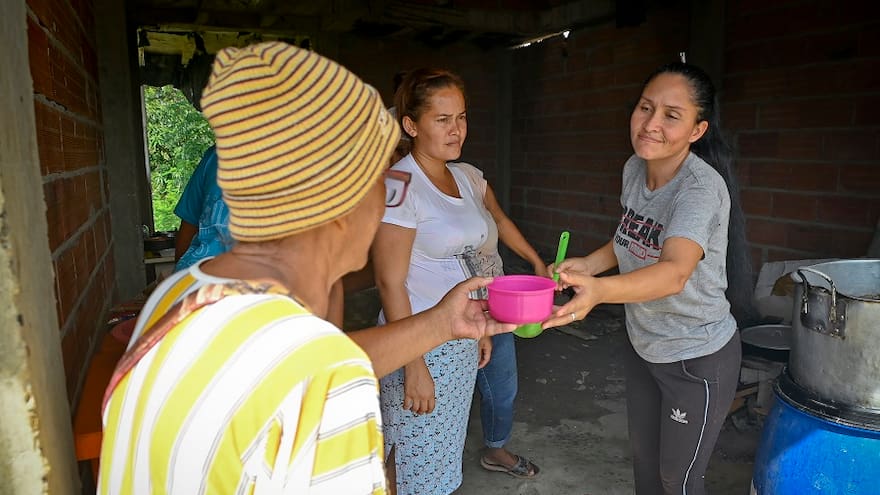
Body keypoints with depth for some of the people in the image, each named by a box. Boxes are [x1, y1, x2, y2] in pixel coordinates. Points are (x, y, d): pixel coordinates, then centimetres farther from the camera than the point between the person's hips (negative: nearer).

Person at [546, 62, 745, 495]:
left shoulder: (701, 187, -28)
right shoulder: (634, 169, -7)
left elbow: (675, 271, -45)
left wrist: (599, 290, -63)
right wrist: (588, 264, -6)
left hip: (697, 359, -6)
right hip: (643, 346, 7)